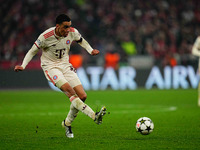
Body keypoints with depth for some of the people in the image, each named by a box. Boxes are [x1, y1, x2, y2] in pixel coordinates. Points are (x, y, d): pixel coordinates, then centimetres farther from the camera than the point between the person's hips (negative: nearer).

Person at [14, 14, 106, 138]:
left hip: (65, 65, 5)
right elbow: (33, 51, -5)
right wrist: (23, 66, -13)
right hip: (50, 66, -5)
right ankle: (94, 116, -40)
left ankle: (67, 123, 13)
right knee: (68, 89, -30)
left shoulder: (73, 32, -6)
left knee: (82, 96, -8)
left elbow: (81, 40, 18)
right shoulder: (46, 36, -18)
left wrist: (91, 50, 5)